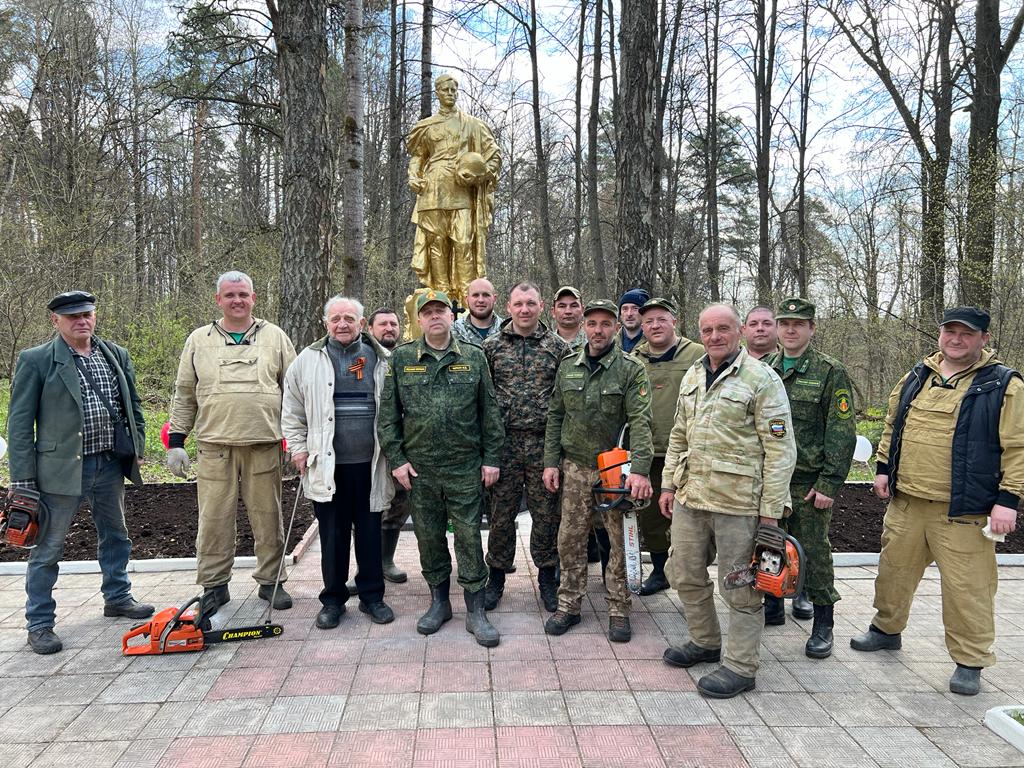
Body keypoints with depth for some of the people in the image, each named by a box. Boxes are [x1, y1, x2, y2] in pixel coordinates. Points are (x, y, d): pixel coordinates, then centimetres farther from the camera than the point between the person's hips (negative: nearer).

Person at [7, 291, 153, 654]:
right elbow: (20, 422, -7)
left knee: (115, 536, 19)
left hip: (110, 464, 5)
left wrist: (138, 447, 10)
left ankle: (117, 598, 37)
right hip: (61, 468, -5)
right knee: (48, 548, 4)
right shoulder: (35, 361, -6)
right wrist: (22, 480, -10)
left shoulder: (117, 355, 7)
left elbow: (133, 405, 16)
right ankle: (39, 623, 18)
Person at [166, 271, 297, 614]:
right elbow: (184, 394, 13)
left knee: (268, 516, 6)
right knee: (214, 518, 3)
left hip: (264, 444, 0)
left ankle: (270, 581, 19)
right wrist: (175, 440, 8)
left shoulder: (275, 337, 8)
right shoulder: (199, 340, 10)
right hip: (214, 444, 1)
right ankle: (214, 585, 17)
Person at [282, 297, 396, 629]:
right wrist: (297, 448, 5)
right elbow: (292, 411, 10)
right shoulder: (308, 360, 5)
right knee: (332, 534, 8)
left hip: (370, 463, 0)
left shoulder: (382, 360, 5)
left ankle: (372, 595, 23)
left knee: (370, 532, 9)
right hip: (326, 463, 0)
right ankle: (333, 599, 22)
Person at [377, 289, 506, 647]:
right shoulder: (401, 359, 4)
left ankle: (475, 611, 14)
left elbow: (489, 412, 5)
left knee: (469, 536, 2)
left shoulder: (474, 357, 3)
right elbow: (387, 414, 4)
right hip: (419, 469, 1)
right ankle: (439, 601, 29)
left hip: (466, 468, -1)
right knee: (429, 537, 12)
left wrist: (491, 458, 1)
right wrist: (396, 459, -2)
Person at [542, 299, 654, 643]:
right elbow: (555, 417, 10)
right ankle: (569, 605, 22)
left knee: (622, 542, 5)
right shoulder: (568, 367, 6)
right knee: (570, 539, 8)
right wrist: (551, 463, 4)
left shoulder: (632, 369, -7)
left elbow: (640, 421, -16)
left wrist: (640, 470, -27)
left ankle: (618, 610, 19)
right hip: (575, 467, 3)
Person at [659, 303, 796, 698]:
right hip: (691, 496, 7)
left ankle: (740, 666, 19)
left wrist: (771, 510, -14)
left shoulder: (762, 379, -10)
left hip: (738, 502, -7)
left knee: (740, 587, 4)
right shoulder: (692, 377, 12)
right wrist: (669, 484, 15)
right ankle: (706, 642, 36)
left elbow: (781, 450, -12)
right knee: (684, 573, 16)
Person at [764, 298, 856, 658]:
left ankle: (823, 625, 17)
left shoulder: (830, 372, -5)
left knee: (814, 549, 4)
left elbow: (842, 433, -9)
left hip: (809, 482, -4)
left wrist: (829, 483, -14)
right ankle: (773, 605, 31)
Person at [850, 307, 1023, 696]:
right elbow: (892, 425, 19)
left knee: (967, 586, 2)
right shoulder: (916, 377, 11)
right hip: (906, 502, 5)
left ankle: (970, 661, 18)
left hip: (963, 511, -5)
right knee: (895, 569, 18)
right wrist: (884, 468, 13)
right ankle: (886, 629, 37)